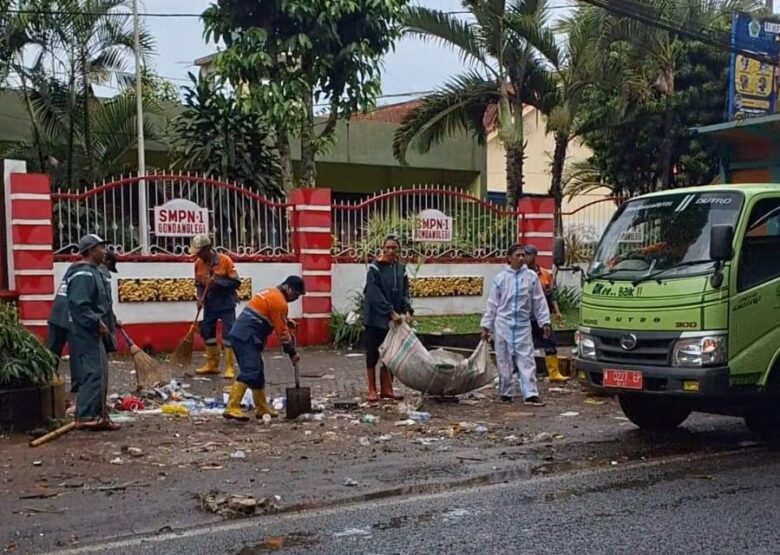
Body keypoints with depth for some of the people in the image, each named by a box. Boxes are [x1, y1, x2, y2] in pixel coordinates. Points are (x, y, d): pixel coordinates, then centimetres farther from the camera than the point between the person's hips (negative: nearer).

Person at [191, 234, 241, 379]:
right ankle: (212, 364, 24)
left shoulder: (225, 260, -16)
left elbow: (236, 283, -16)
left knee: (228, 334, -7)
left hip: (226, 304, -5)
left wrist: (217, 281, -27)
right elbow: (199, 284, 9)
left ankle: (229, 368, -2)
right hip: (210, 304, 5)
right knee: (207, 332, 10)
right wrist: (200, 298, -10)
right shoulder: (198, 263, -2)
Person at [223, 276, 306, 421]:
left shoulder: (271, 293, 21)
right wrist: (292, 352, 0)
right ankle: (232, 408, -27)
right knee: (249, 372, -18)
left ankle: (262, 408, 26)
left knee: (258, 373, 17)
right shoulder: (279, 301, -9)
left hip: (240, 334, 10)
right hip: (247, 337, -10)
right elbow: (282, 332, -8)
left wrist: (286, 321, 15)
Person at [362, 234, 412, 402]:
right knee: (373, 355, 3)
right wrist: (391, 312, -21)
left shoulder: (401, 269, 7)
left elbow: (405, 292, 5)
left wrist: (407, 310, -12)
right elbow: (375, 294, -16)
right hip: (375, 318, -5)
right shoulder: (375, 268, -10)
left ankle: (386, 389, 15)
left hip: (393, 320, 5)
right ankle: (372, 390, 11)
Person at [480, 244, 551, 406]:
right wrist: (486, 326, 6)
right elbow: (492, 304, 6)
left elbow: (539, 301, 6)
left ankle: (530, 394, -4)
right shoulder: (500, 278, 2)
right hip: (503, 325, 0)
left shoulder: (531, 277, 2)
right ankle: (505, 393, 17)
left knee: (527, 361, -4)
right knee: (504, 361, 6)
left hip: (523, 326, 0)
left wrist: (544, 322, 2)